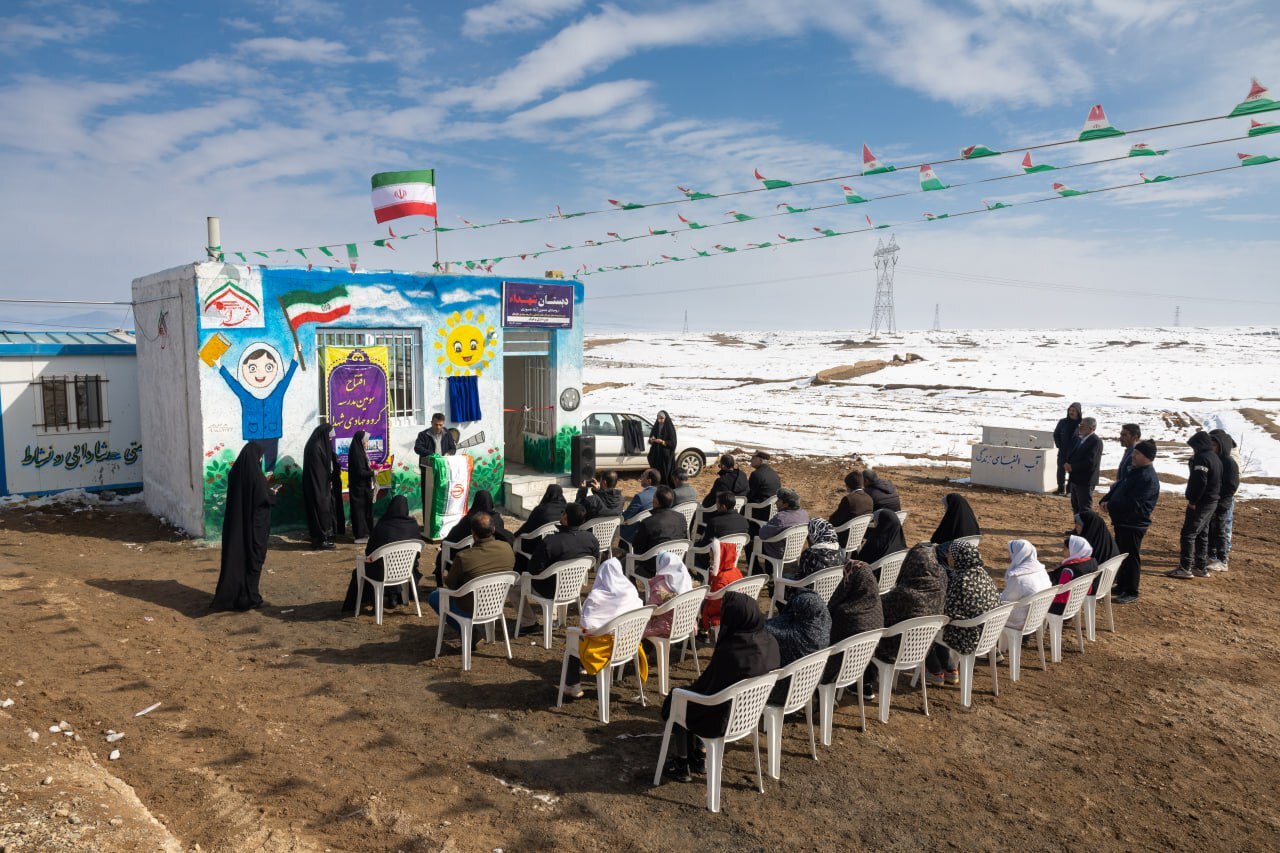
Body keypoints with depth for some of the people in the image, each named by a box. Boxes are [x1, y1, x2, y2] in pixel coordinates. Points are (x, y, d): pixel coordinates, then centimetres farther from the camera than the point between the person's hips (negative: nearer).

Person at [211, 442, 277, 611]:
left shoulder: (234, 472, 4)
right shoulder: (256, 475, -18)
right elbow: (263, 498, -19)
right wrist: (272, 493, 2)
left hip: (235, 523, 7)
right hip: (254, 524, -7)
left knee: (235, 557, 13)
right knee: (252, 558, 3)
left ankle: (228, 595, 20)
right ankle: (249, 597, 8)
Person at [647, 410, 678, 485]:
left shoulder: (670, 428, -7)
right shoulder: (656, 427, 8)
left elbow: (672, 443, -10)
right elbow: (650, 438, 14)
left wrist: (662, 442, -22)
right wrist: (651, 440, -9)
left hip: (666, 456, -5)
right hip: (656, 454, 5)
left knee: (666, 474, -5)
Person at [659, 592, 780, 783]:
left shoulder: (728, 652, -34)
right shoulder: (770, 642, -12)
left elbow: (708, 692, -22)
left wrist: (691, 689, 1)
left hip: (724, 722, -7)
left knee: (673, 703, 19)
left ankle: (681, 765, 29)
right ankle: (698, 757, 33)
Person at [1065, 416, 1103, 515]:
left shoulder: (1096, 441, -15)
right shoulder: (1080, 439, 13)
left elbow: (1090, 462, -23)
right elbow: (1072, 455, 16)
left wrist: (1072, 467, -16)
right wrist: (1069, 464, -5)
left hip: (1085, 481, -9)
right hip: (1075, 479, 9)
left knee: (1085, 509, -6)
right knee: (1076, 507, 17)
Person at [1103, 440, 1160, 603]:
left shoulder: (1148, 478, -20)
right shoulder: (1134, 471, 12)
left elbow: (1132, 502, -26)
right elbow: (1118, 487, 16)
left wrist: (1110, 506, -14)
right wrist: (1106, 501, -2)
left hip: (1134, 524, -10)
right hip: (1123, 521, 10)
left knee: (1131, 557, -1)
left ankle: (1131, 593, 8)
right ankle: (1121, 586, 31)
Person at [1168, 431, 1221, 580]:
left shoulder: (1202, 458, -17)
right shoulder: (1215, 458, 15)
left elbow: (1199, 482, -25)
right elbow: (1218, 482, 18)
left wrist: (1192, 500, -16)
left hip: (1200, 503, -10)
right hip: (1212, 502, 10)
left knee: (1188, 534, -8)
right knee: (1202, 534, 16)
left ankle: (1185, 568, -9)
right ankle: (1201, 567, 21)